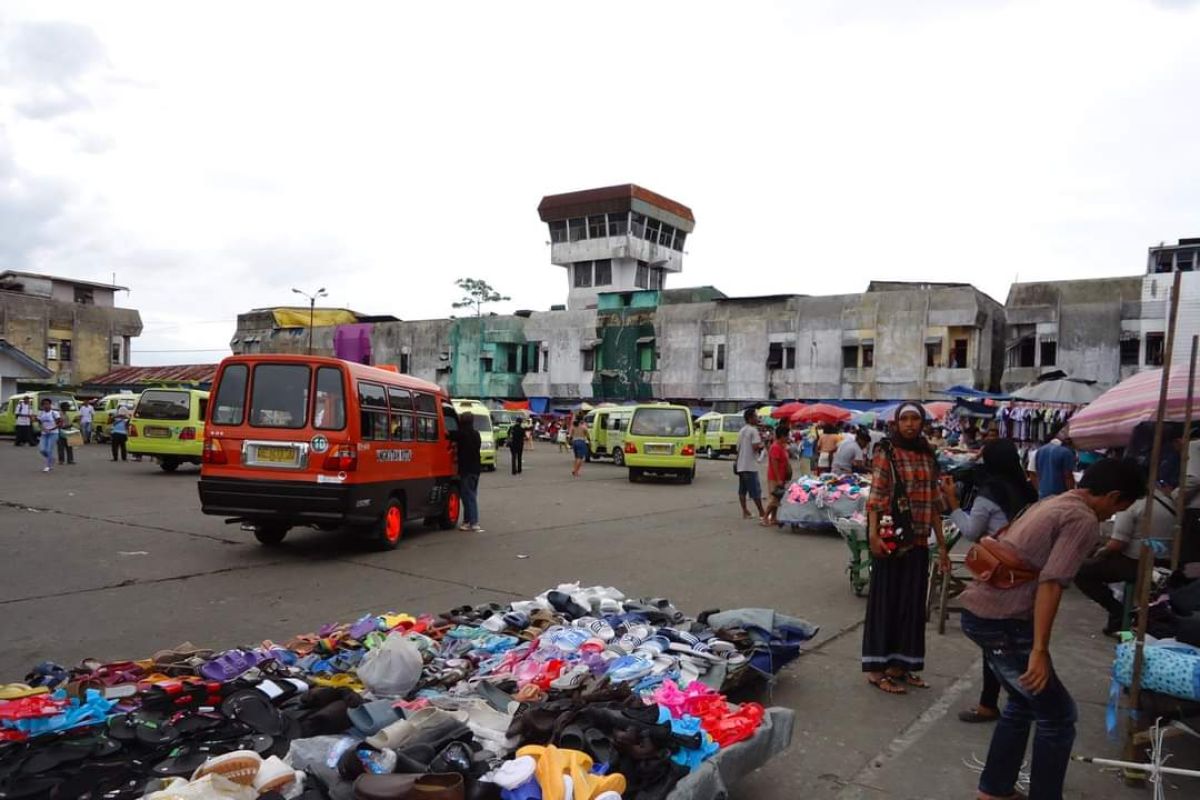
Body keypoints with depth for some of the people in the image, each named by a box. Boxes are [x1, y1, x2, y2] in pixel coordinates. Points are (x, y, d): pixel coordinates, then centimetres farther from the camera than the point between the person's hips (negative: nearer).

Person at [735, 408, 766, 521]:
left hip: (741, 465, 8)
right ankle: (762, 512, 2)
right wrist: (761, 445, -2)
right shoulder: (753, 430, -12)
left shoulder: (742, 430, 14)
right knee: (755, 490, -3)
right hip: (750, 465, -8)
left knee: (742, 490, 9)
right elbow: (756, 447, -21)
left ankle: (745, 512, 11)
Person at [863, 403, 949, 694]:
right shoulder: (886, 452, -5)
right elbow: (875, 497, -12)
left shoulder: (927, 455, 11)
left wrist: (942, 544, 13)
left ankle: (899, 665, 23)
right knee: (885, 600, 1)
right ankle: (877, 668, 9)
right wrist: (873, 533, -24)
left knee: (912, 602, 11)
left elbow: (934, 504, 14)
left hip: (918, 541, 6)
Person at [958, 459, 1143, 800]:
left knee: (1023, 703, 23)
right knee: (1058, 716, 7)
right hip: (1002, 622, -9)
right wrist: (1039, 650, -21)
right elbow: (1050, 583, -20)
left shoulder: (1050, 504, 17)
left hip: (978, 611, 9)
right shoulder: (1084, 520, -10)